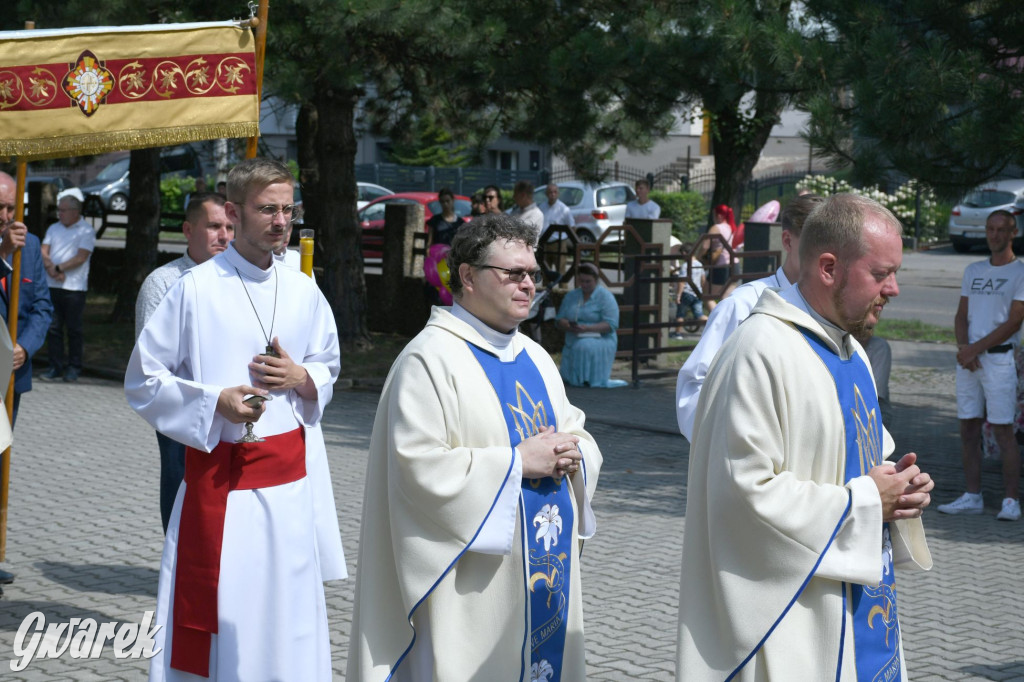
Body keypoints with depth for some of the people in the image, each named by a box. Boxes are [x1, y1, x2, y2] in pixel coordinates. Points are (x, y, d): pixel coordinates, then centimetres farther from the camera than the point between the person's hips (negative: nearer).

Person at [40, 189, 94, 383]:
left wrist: (58, 268, -12)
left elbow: (81, 258, -11)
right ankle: (55, 367, 8)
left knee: (73, 328, 1)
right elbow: (44, 252, 7)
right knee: (53, 327, 3)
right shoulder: (53, 229, 15)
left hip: (74, 287, -5)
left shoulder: (86, 231, -2)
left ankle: (74, 367, 11)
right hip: (52, 286, 5)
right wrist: (50, 269, -12)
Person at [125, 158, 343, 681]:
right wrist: (214, 401, -15)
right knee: (215, 609, -2)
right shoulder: (196, 289, -6)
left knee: (285, 610, 7)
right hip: (218, 473, -4)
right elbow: (142, 380, -3)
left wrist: (301, 377, -3)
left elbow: (329, 369, 20)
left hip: (288, 479, 4)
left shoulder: (303, 292, 7)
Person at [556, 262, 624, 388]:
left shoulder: (605, 296, -3)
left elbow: (611, 324, -14)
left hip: (600, 340, -4)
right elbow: (559, 321, 7)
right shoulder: (571, 296, 13)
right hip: (573, 343, 4)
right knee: (571, 380, -14)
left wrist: (587, 329, -26)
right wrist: (569, 326, -18)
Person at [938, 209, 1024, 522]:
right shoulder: (973, 271, 17)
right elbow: (961, 316, 15)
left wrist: (976, 349, -14)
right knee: (968, 429, 5)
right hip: (967, 357, 6)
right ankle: (972, 496, 11)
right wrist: (963, 348, -5)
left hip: (999, 357, -5)